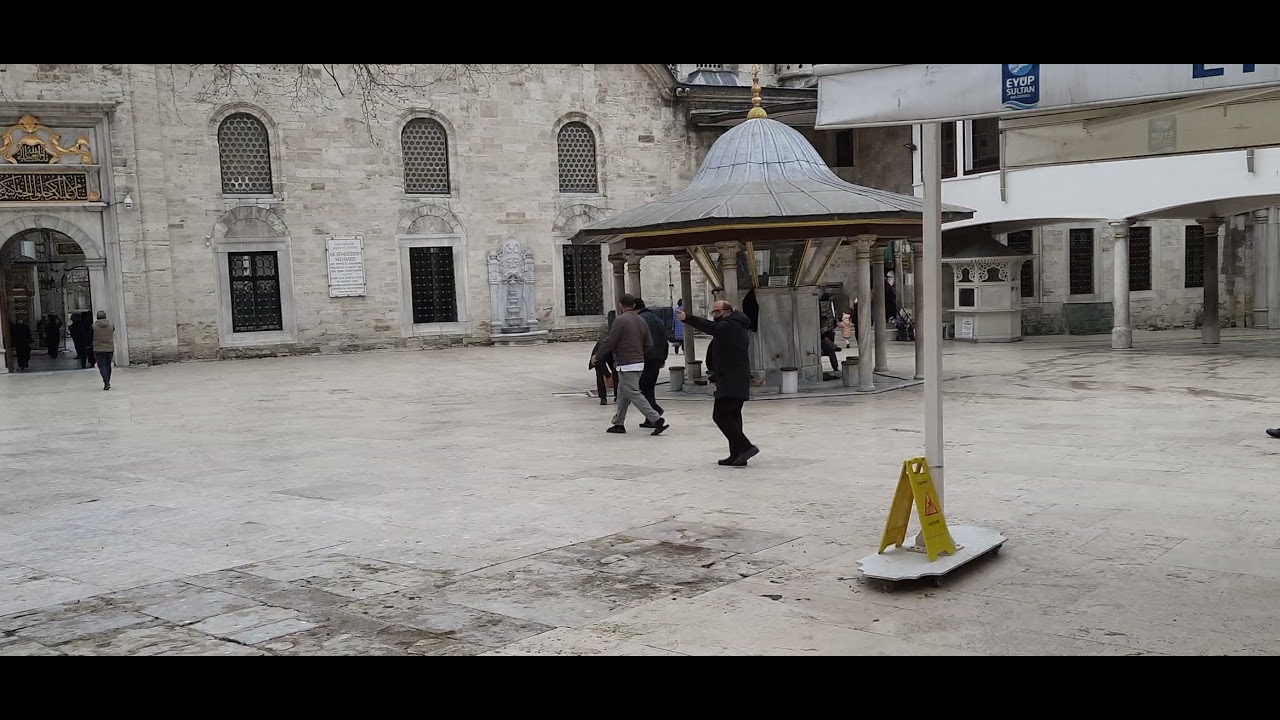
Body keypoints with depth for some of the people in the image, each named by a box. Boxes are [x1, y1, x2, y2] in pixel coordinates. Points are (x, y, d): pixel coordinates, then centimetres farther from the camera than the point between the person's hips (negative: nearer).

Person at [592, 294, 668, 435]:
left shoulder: (621, 320, -13)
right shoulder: (641, 321, 10)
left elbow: (610, 342, -13)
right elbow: (649, 344, 13)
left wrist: (597, 356, 1)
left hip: (626, 365, -8)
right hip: (639, 363, 8)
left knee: (634, 394, -8)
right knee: (623, 395, 16)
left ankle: (657, 420, -15)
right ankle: (618, 423, 22)